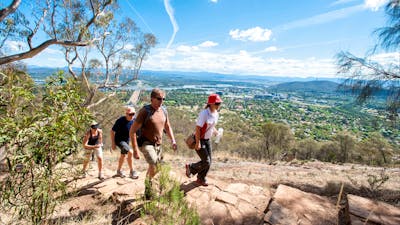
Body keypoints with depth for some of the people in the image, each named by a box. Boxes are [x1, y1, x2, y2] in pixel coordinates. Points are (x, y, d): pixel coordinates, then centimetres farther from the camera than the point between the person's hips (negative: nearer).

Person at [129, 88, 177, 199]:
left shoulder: (164, 111, 2)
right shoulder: (145, 111, -16)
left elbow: (167, 127, 16)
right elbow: (132, 131, -16)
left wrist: (173, 141, 4)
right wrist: (135, 149, -20)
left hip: (158, 145, 6)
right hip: (146, 143, -6)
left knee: (154, 168, 17)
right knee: (154, 166, -22)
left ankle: (148, 191, 42)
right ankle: (148, 186, 8)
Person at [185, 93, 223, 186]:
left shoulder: (216, 113, 1)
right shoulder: (204, 113, -23)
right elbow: (198, 128, -22)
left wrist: (216, 133, -1)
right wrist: (198, 143, -23)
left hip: (207, 140, 8)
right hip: (199, 140, -8)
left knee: (208, 162, 12)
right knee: (206, 162, -5)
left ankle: (201, 179, 33)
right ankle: (190, 167, 22)